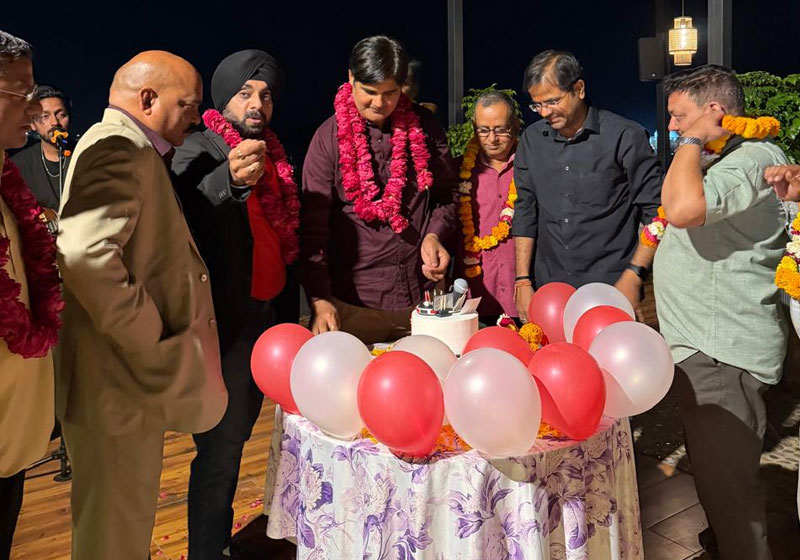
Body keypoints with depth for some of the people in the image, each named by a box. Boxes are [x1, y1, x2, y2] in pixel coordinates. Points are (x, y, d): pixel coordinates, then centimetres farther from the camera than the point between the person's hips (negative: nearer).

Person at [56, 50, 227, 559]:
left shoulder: (134, 152, 16)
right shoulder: (120, 149, -18)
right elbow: (85, 253, -33)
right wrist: (153, 347, -25)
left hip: (132, 373, 10)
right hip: (117, 382, -10)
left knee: (129, 518, 25)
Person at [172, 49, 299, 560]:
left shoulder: (271, 150, 13)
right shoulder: (200, 147, -10)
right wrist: (229, 179, -48)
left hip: (263, 313, 8)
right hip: (225, 320, -8)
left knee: (238, 431, 17)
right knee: (221, 442, -3)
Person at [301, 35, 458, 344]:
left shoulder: (424, 127, 3)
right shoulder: (329, 138, -5)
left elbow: (445, 195, 13)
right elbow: (313, 224, -7)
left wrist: (434, 236, -7)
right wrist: (319, 299, -16)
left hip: (424, 294, 3)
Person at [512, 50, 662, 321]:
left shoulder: (625, 137, -6)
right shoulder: (532, 139, 7)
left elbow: (656, 214, -4)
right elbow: (525, 213, 10)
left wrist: (633, 276, -12)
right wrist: (523, 282, 5)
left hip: (610, 290, -3)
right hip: (548, 291, 4)